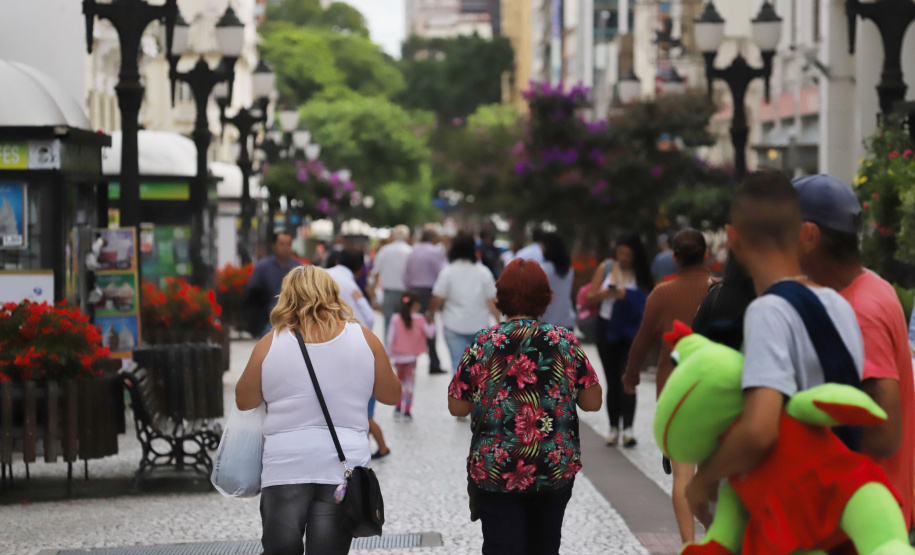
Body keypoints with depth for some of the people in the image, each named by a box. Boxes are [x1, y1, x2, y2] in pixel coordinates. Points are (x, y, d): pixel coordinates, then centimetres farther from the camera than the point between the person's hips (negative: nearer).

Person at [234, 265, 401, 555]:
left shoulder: (270, 344, 0)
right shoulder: (364, 339, 3)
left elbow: (244, 401, 12)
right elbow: (391, 395, 14)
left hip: (285, 463, -1)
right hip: (344, 464, 1)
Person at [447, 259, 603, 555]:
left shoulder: (483, 344, -8)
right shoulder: (565, 342, -4)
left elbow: (457, 407, -4)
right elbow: (592, 402, -1)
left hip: (496, 472, -2)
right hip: (557, 469, 2)